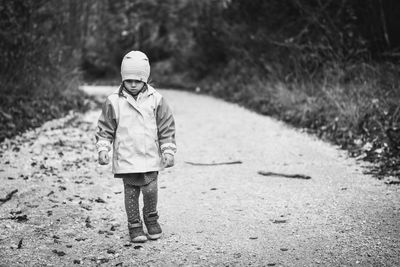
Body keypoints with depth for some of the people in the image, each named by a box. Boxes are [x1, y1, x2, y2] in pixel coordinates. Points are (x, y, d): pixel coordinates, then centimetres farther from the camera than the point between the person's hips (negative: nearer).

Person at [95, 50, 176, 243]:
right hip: (126, 158, 0)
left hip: (150, 157, 0)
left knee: (150, 190, -4)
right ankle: (134, 225, 20)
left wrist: (168, 151, 1)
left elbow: (167, 129, 5)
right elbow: (105, 128, 5)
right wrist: (103, 149, -5)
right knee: (131, 193, 5)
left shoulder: (156, 100, 0)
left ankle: (151, 219, 22)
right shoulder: (114, 102, -1)